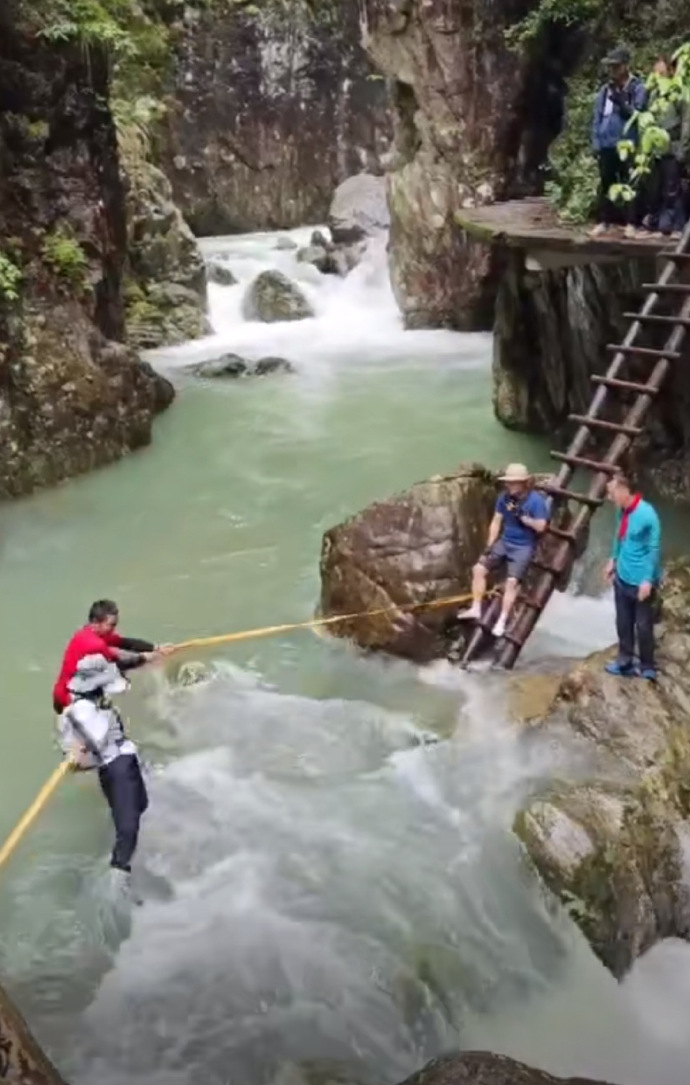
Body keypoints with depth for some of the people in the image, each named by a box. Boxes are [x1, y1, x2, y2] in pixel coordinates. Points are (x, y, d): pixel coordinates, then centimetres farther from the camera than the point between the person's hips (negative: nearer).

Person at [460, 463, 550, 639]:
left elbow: (540, 527, -19)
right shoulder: (505, 497, 0)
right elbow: (496, 522, 5)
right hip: (504, 542, 6)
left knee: (512, 581, -20)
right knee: (479, 568, -5)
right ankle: (476, 609, 3)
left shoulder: (536, 500, -15)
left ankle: (502, 622, -14)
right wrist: (489, 546, 1)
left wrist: (522, 516, -26)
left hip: (524, 547, -6)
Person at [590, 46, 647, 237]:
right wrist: (596, 143, 3)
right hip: (606, 145, 4)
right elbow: (597, 117, 11)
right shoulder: (605, 89, 12)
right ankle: (603, 221, 14)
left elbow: (638, 114, -9)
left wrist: (621, 102, -21)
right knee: (605, 184, 8)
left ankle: (630, 223, 3)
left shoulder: (638, 88, -1)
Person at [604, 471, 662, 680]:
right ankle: (625, 663, 31)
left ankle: (647, 668, 22)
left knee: (643, 626, 5)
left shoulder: (646, 514, -23)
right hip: (622, 578, 8)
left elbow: (654, 549, -20)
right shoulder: (622, 512, 1)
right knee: (623, 623, 17)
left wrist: (648, 580, -20)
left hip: (640, 582, -8)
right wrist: (613, 559, 17)